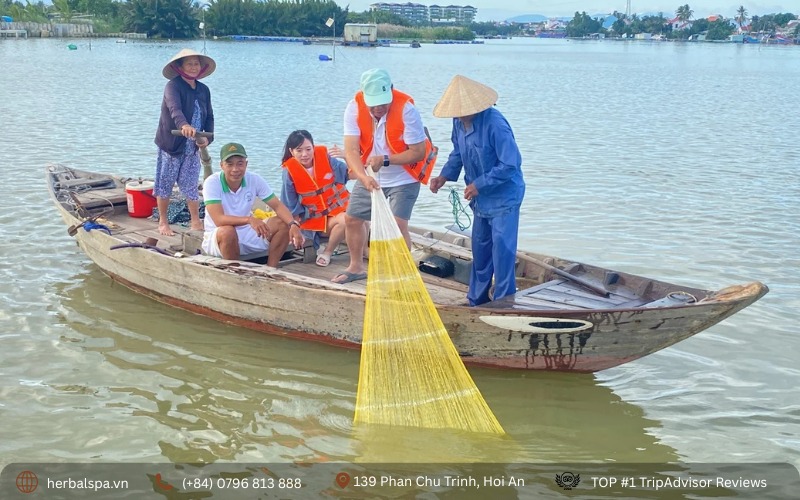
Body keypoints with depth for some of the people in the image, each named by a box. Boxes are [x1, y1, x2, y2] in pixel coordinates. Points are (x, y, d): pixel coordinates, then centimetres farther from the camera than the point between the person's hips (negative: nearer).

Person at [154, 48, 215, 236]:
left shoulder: (204, 90, 7)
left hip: (193, 148, 4)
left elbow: (209, 117, 11)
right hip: (171, 145, -4)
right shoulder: (173, 86, -13)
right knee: (165, 184, 6)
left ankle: (196, 222, 17)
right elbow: (174, 108, -32)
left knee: (191, 185, 7)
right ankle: (163, 222, 19)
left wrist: (207, 138, -6)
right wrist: (184, 125, -51)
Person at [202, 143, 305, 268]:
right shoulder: (212, 183, -19)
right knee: (227, 231, -38)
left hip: (246, 234, 5)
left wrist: (293, 225, -28)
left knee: (283, 224, -12)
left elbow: (277, 206, -8)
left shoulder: (254, 180, -7)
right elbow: (219, 220, -30)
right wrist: (249, 219, -46)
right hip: (217, 238, -5)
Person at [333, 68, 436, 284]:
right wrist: (363, 177, -41)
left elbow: (418, 152, -22)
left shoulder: (406, 110, -26)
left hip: (403, 179, -4)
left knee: (398, 224, -18)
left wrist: (385, 160, -32)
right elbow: (351, 150, -25)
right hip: (369, 177, 5)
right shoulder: (354, 108, -18)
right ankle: (356, 267, 32)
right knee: (351, 219, 11)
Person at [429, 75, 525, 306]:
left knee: (502, 248, -8)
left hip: (504, 196, -8)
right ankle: (477, 300, 30)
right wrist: (444, 176, 0)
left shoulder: (495, 124, -28)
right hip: (481, 198, 8)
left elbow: (510, 164, -26)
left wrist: (479, 184, -23)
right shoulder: (459, 121, -3)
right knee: (480, 248, 17)